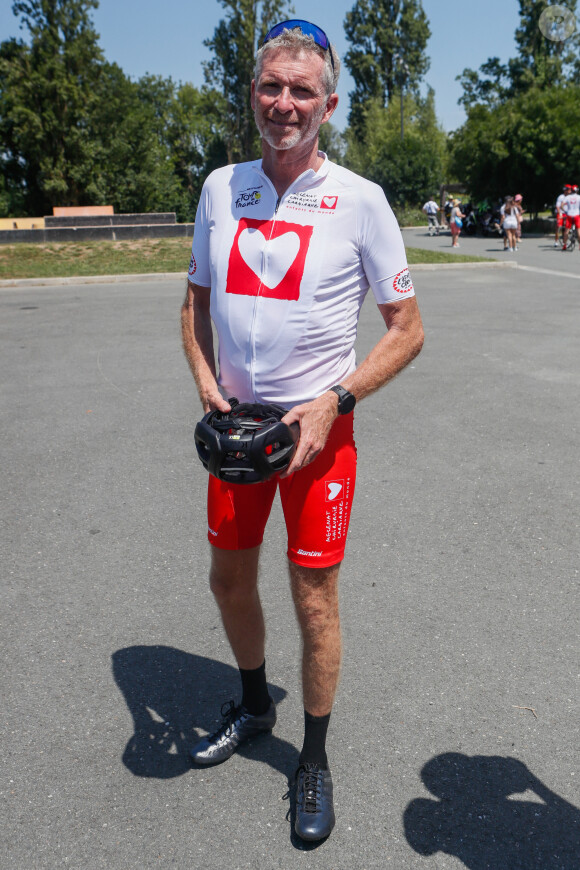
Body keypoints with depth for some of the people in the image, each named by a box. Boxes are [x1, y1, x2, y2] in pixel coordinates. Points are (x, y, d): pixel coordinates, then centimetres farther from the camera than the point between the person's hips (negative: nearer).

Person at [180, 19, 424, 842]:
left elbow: (407, 330, -5)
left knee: (314, 599, 3)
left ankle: (315, 761, 29)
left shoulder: (360, 200, -8)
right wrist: (206, 383, -3)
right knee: (229, 577, 16)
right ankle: (254, 705, 45)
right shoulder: (220, 187, 4)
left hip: (318, 426, -4)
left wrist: (332, 403, -16)